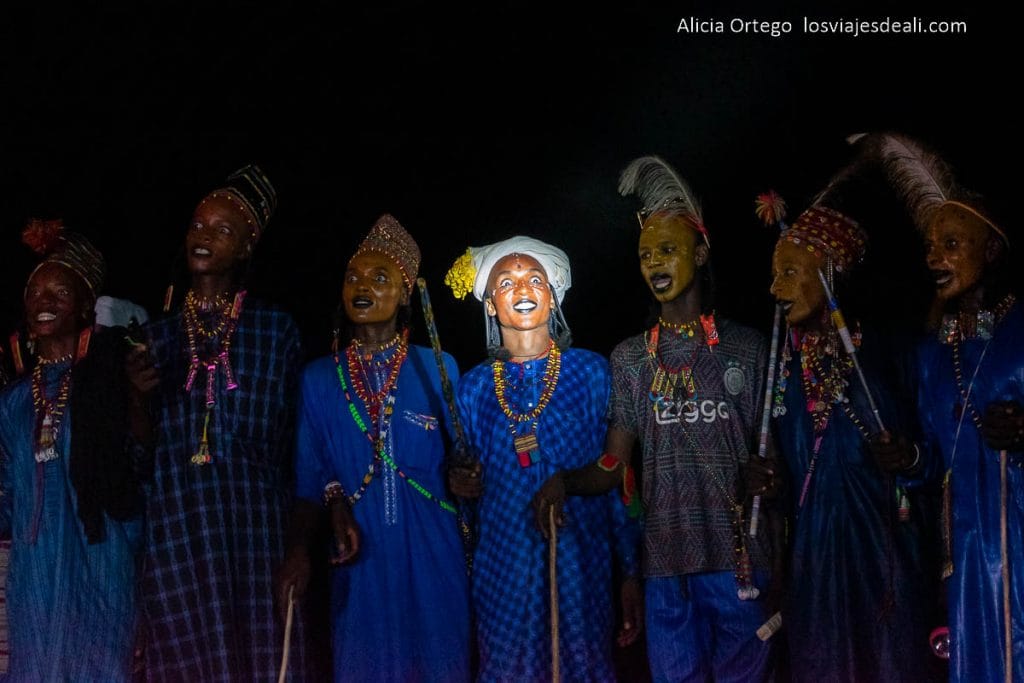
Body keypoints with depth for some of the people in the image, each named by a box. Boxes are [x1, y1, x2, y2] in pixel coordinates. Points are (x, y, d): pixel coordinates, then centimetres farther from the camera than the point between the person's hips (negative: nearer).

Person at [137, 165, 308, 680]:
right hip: (175, 532, 2)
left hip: (256, 528, -2)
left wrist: (298, 542, 1)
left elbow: (294, 440, 4)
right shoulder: (157, 336, 12)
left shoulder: (276, 330, 5)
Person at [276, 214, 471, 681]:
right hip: (360, 560, 1)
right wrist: (298, 549, -8)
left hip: (431, 556, -1)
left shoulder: (438, 369, 2)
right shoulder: (319, 379, 5)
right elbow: (310, 477, 4)